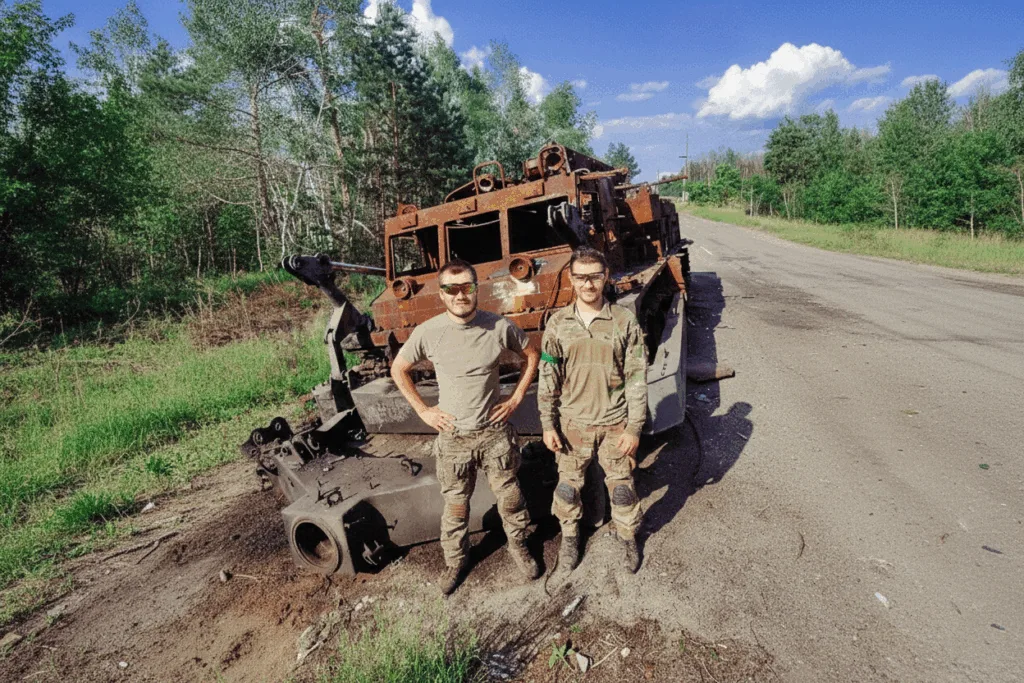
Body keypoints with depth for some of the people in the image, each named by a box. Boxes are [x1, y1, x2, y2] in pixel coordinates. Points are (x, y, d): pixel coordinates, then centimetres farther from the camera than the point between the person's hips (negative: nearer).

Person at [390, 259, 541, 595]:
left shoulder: (500, 327, -13)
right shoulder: (427, 333, -13)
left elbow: (532, 355, 5)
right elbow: (398, 369, 3)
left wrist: (517, 397, -1)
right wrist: (423, 410, -2)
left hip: (495, 432, 1)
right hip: (453, 437, 0)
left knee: (510, 496, 16)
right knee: (455, 506, 15)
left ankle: (518, 546, 43)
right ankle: (455, 561, 40)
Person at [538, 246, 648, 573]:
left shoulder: (625, 321, -8)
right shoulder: (558, 323, -5)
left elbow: (637, 378, -6)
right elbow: (547, 378, -1)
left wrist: (634, 428, -8)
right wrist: (548, 425, -2)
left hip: (615, 424, -1)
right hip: (572, 424, 1)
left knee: (622, 486, 14)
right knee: (568, 485, 16)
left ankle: (629, 539, 40)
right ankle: (569, 536, 41)